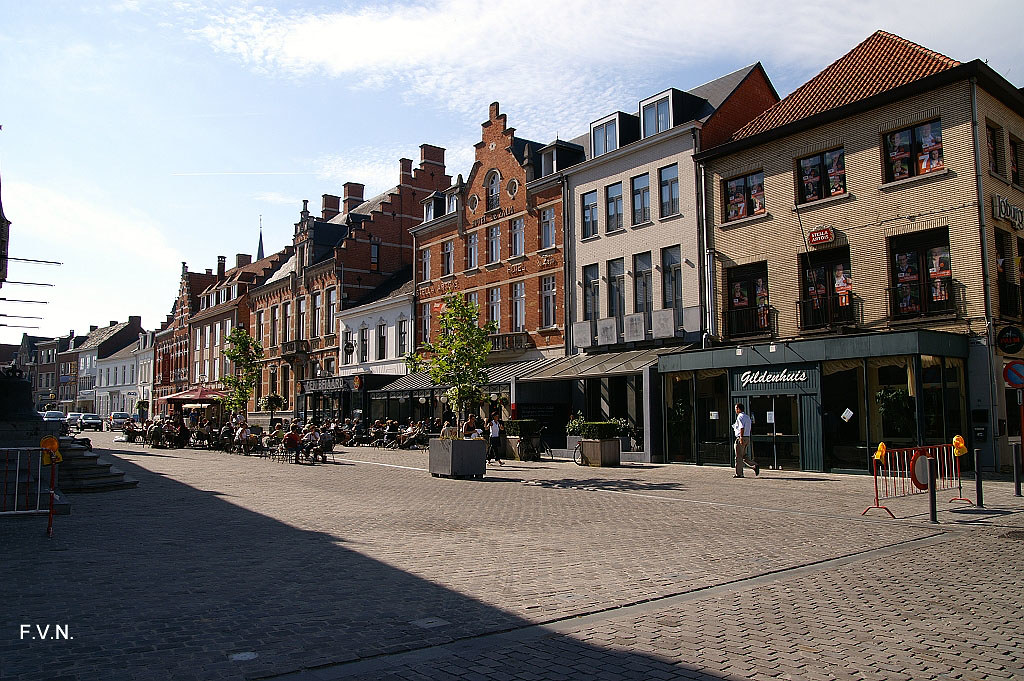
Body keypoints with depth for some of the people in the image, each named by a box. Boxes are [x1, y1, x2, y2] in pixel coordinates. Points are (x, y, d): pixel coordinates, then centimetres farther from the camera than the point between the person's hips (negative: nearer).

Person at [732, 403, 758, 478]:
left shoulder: (740, 417, -11)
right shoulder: (747, 417, 18)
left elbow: (742, 428, -23)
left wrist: (741, 437, -26)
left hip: (741, 438, -9)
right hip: (747, 438, 9)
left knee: (739, 457, -2)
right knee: (744, 456, 14)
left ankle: (739, 474, 1)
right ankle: (755, 465, -2)